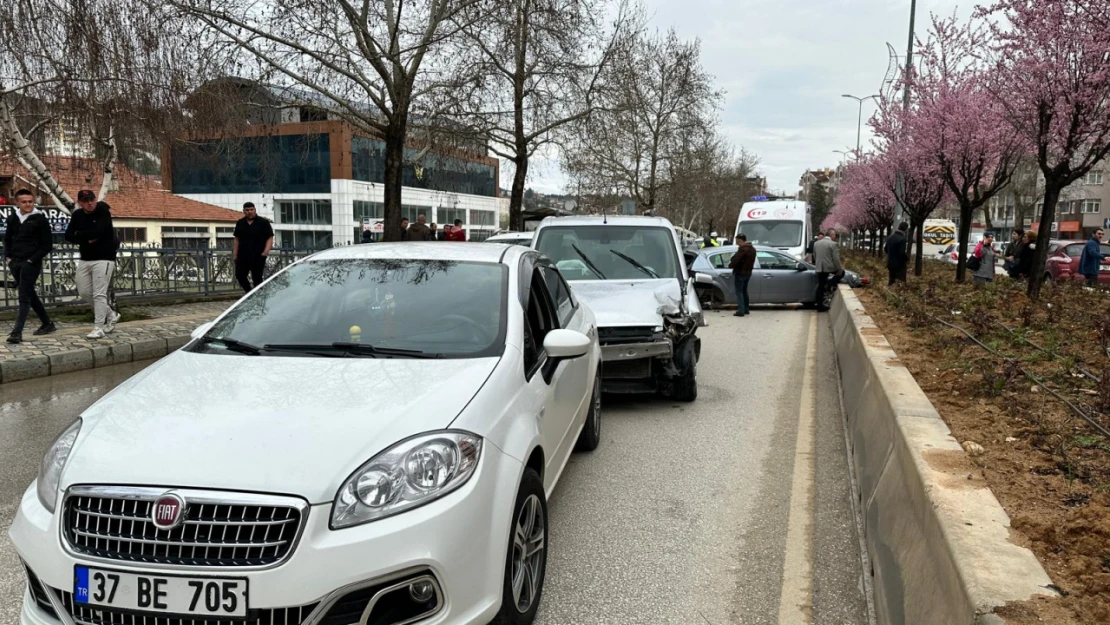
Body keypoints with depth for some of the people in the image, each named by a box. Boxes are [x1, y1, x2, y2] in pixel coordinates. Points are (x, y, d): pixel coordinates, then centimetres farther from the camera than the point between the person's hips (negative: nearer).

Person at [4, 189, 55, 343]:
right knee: (30, 295, 14)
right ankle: (48, 324, 26)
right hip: (15, 263, 6)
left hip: (31, 263, -6)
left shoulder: (40, 219, -5)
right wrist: (8, 257, 8)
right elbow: (7, 239, 22)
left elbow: (48, 244, -6)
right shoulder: (12, 219, 10)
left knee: (24, 297, -11)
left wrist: (32, 260, -12)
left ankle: (17, 332, -16)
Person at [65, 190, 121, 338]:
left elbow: (97, 231, -26)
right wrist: (87, 238, -16)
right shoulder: (77, 215, 5)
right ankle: (110, 315, 27)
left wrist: (79, 234, -9)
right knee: (84, 292, 11)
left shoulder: (103, 212, -11)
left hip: (103, 259, -7)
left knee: (99, 294, -10)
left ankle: (99, 328, -7)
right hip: (85, 259, 7)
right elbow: (68, 236, 0)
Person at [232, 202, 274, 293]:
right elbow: (237, 239, 16)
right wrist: (234, 254, 10)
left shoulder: (263, 222, 0)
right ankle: (249, 293, 21)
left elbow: (270, 238, -3)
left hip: (258, 256, -4)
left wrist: (266, 250, -18)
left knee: (257, 278, -2)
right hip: (242, 256, 4)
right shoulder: (240, 223, 13)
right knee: (239, 275, 2)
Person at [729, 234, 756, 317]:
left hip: (740, 273, -9)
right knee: (744, 291, 19)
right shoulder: (752, 249, 12)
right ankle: (746, 309, 25)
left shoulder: (743, 249, -19)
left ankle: (740, 310, -9)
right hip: (748, 272, 9)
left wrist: (730, 265, -7)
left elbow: (736, 259, -23)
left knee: (739, 292, -5)